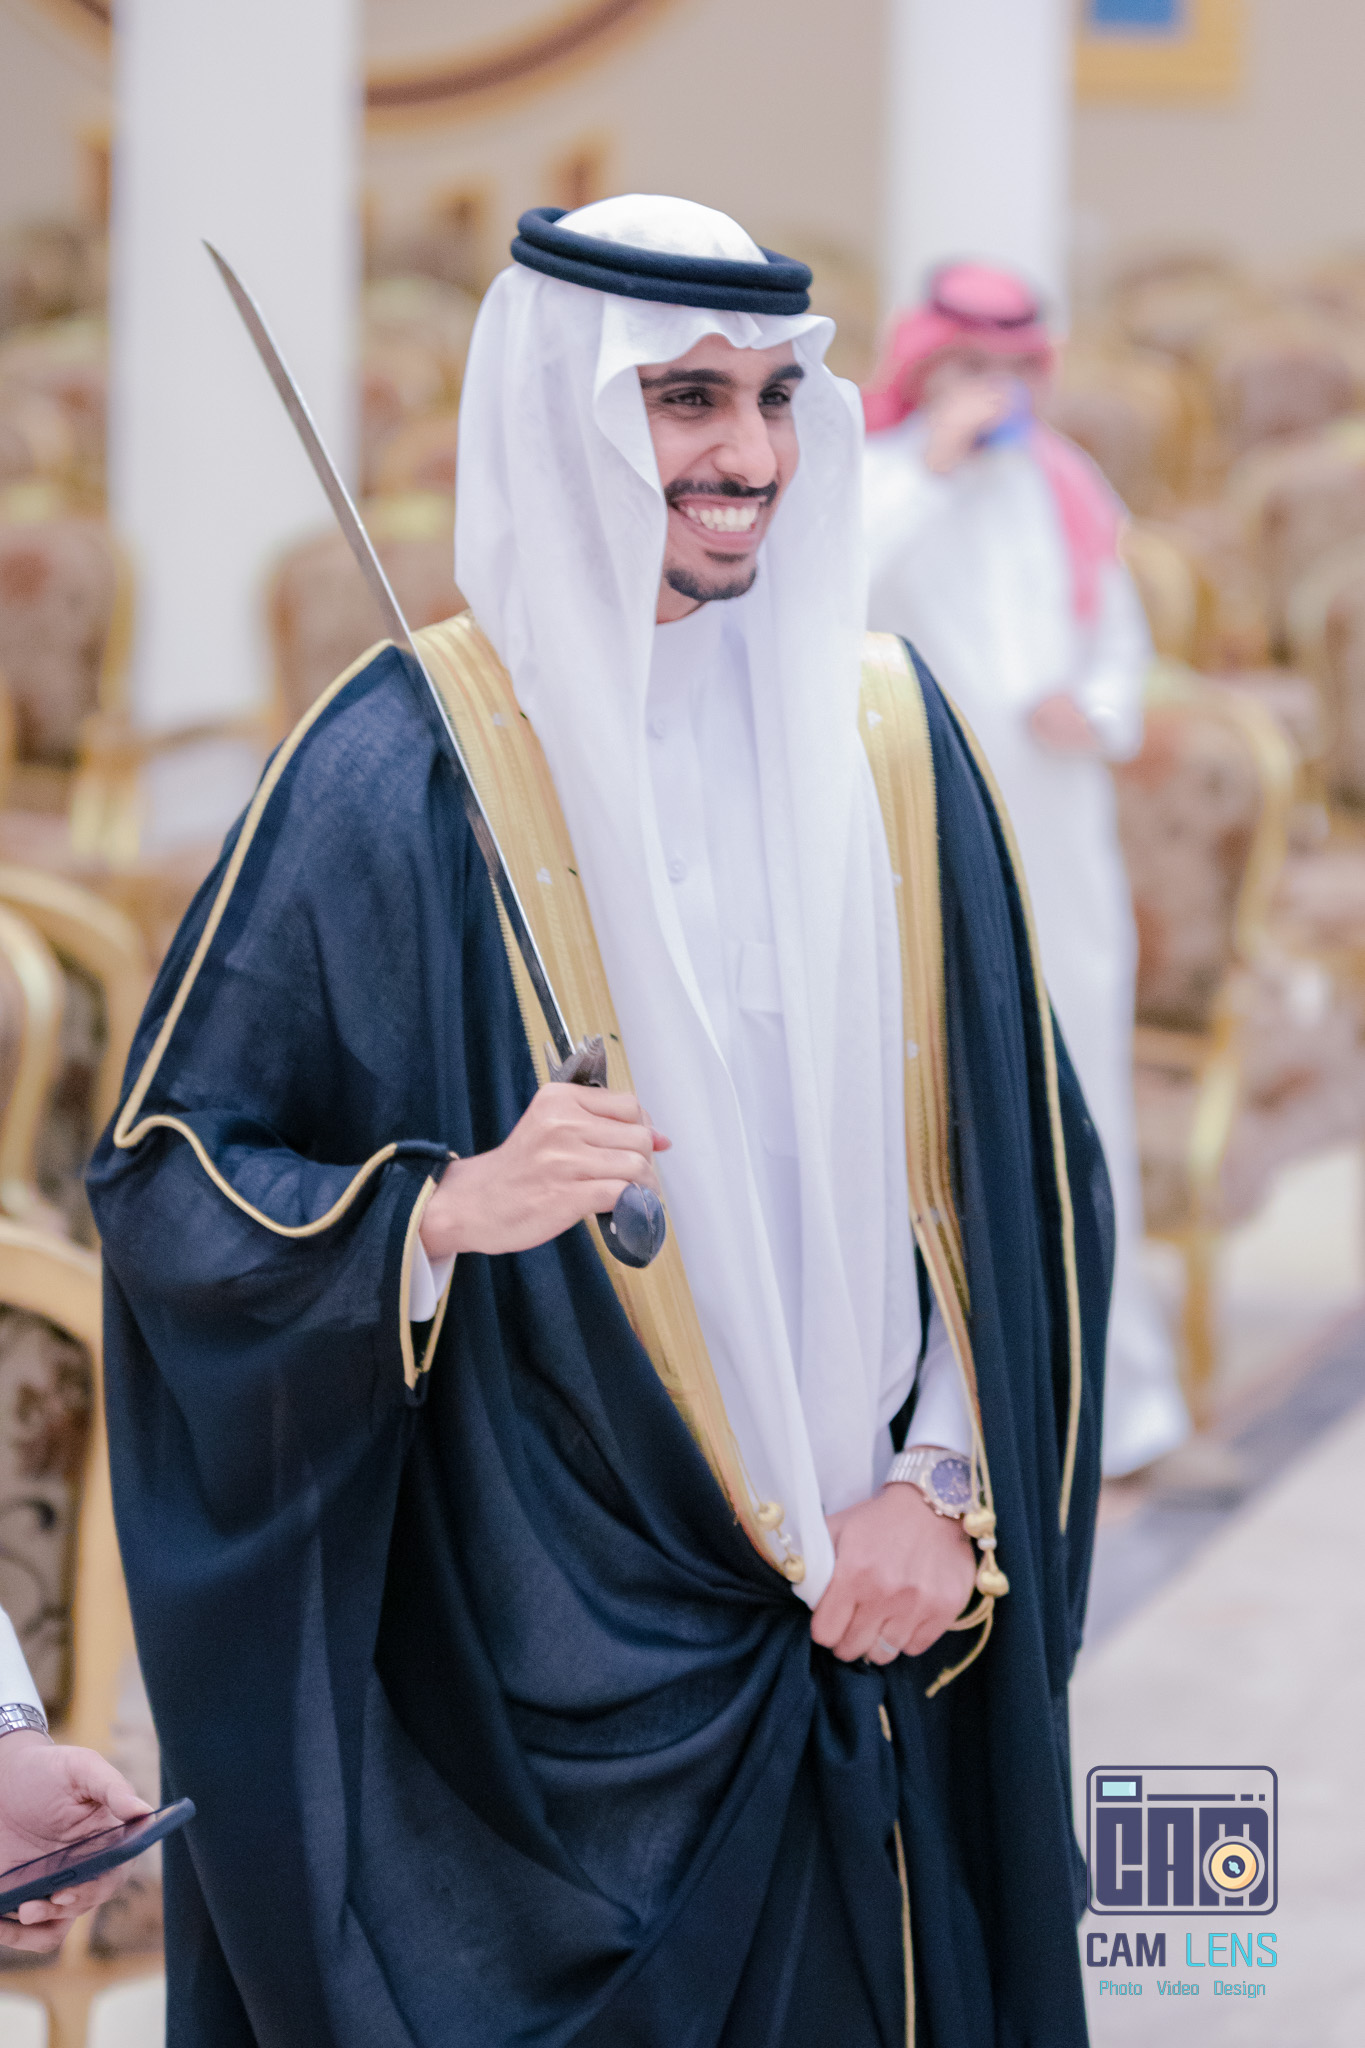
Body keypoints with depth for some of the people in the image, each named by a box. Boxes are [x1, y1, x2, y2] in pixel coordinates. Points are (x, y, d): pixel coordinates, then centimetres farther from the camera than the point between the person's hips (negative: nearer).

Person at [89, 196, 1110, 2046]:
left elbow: (1009, 1160, 9)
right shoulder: (402, 769, -10)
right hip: (539, 1665, -4)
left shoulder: (881, 734, 4)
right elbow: (168, 1176, -8)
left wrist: (944, 1485, -1)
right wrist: (448, 1208, -25)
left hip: (868, 1637, 4)